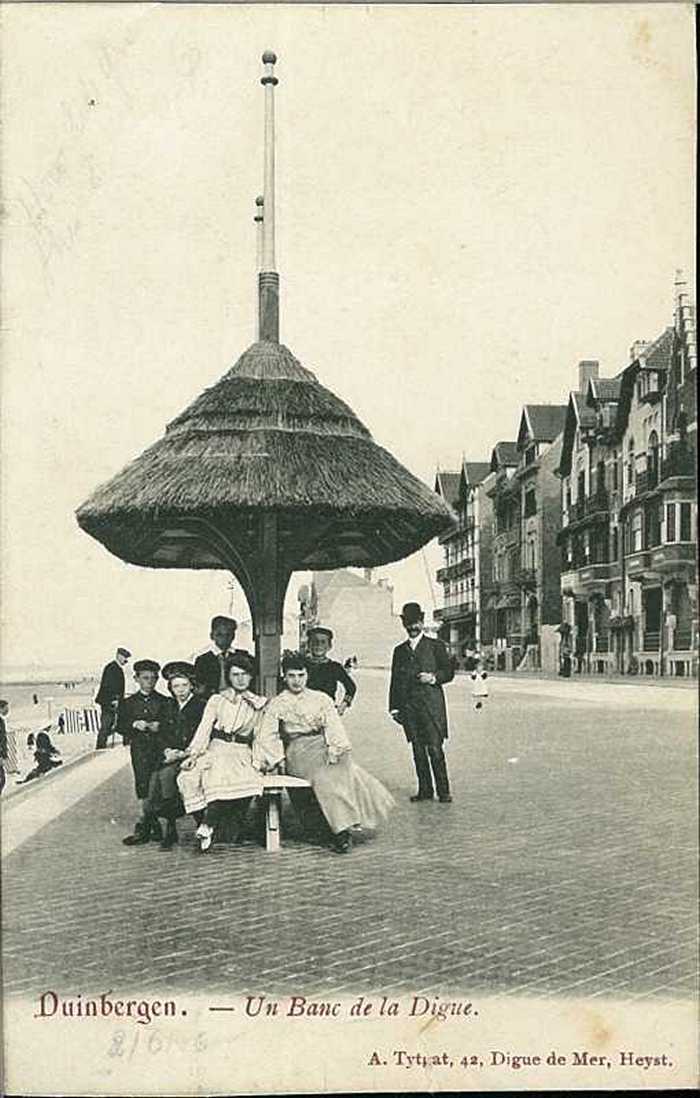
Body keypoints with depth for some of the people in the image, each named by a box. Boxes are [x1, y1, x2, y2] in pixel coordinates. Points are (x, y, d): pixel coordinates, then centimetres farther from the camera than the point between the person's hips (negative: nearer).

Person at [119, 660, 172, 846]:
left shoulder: (164, 702, 11)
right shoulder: (128, 703, 13)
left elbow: (170, 725, 6)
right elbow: (120, 726, 9)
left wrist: (159, 726, -13)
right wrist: (134, 725, -9)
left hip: (159, 747, -1)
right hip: (139, 748, 1)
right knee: (143, 785, -7)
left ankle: (144, 829, -4)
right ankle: (154, 827, 1)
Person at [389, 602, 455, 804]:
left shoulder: (435, 646, 6)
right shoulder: (399, 650, 16)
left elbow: (449, 671, 5)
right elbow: (395, 681, 16)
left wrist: (433, 678, -13)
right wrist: (394, 707, 9)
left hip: (431, 705, -4)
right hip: (408, 708, 4)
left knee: (435, 749, -7)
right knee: (418, 751, 6)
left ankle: (443, 791, -1)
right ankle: (425, 790, 13)